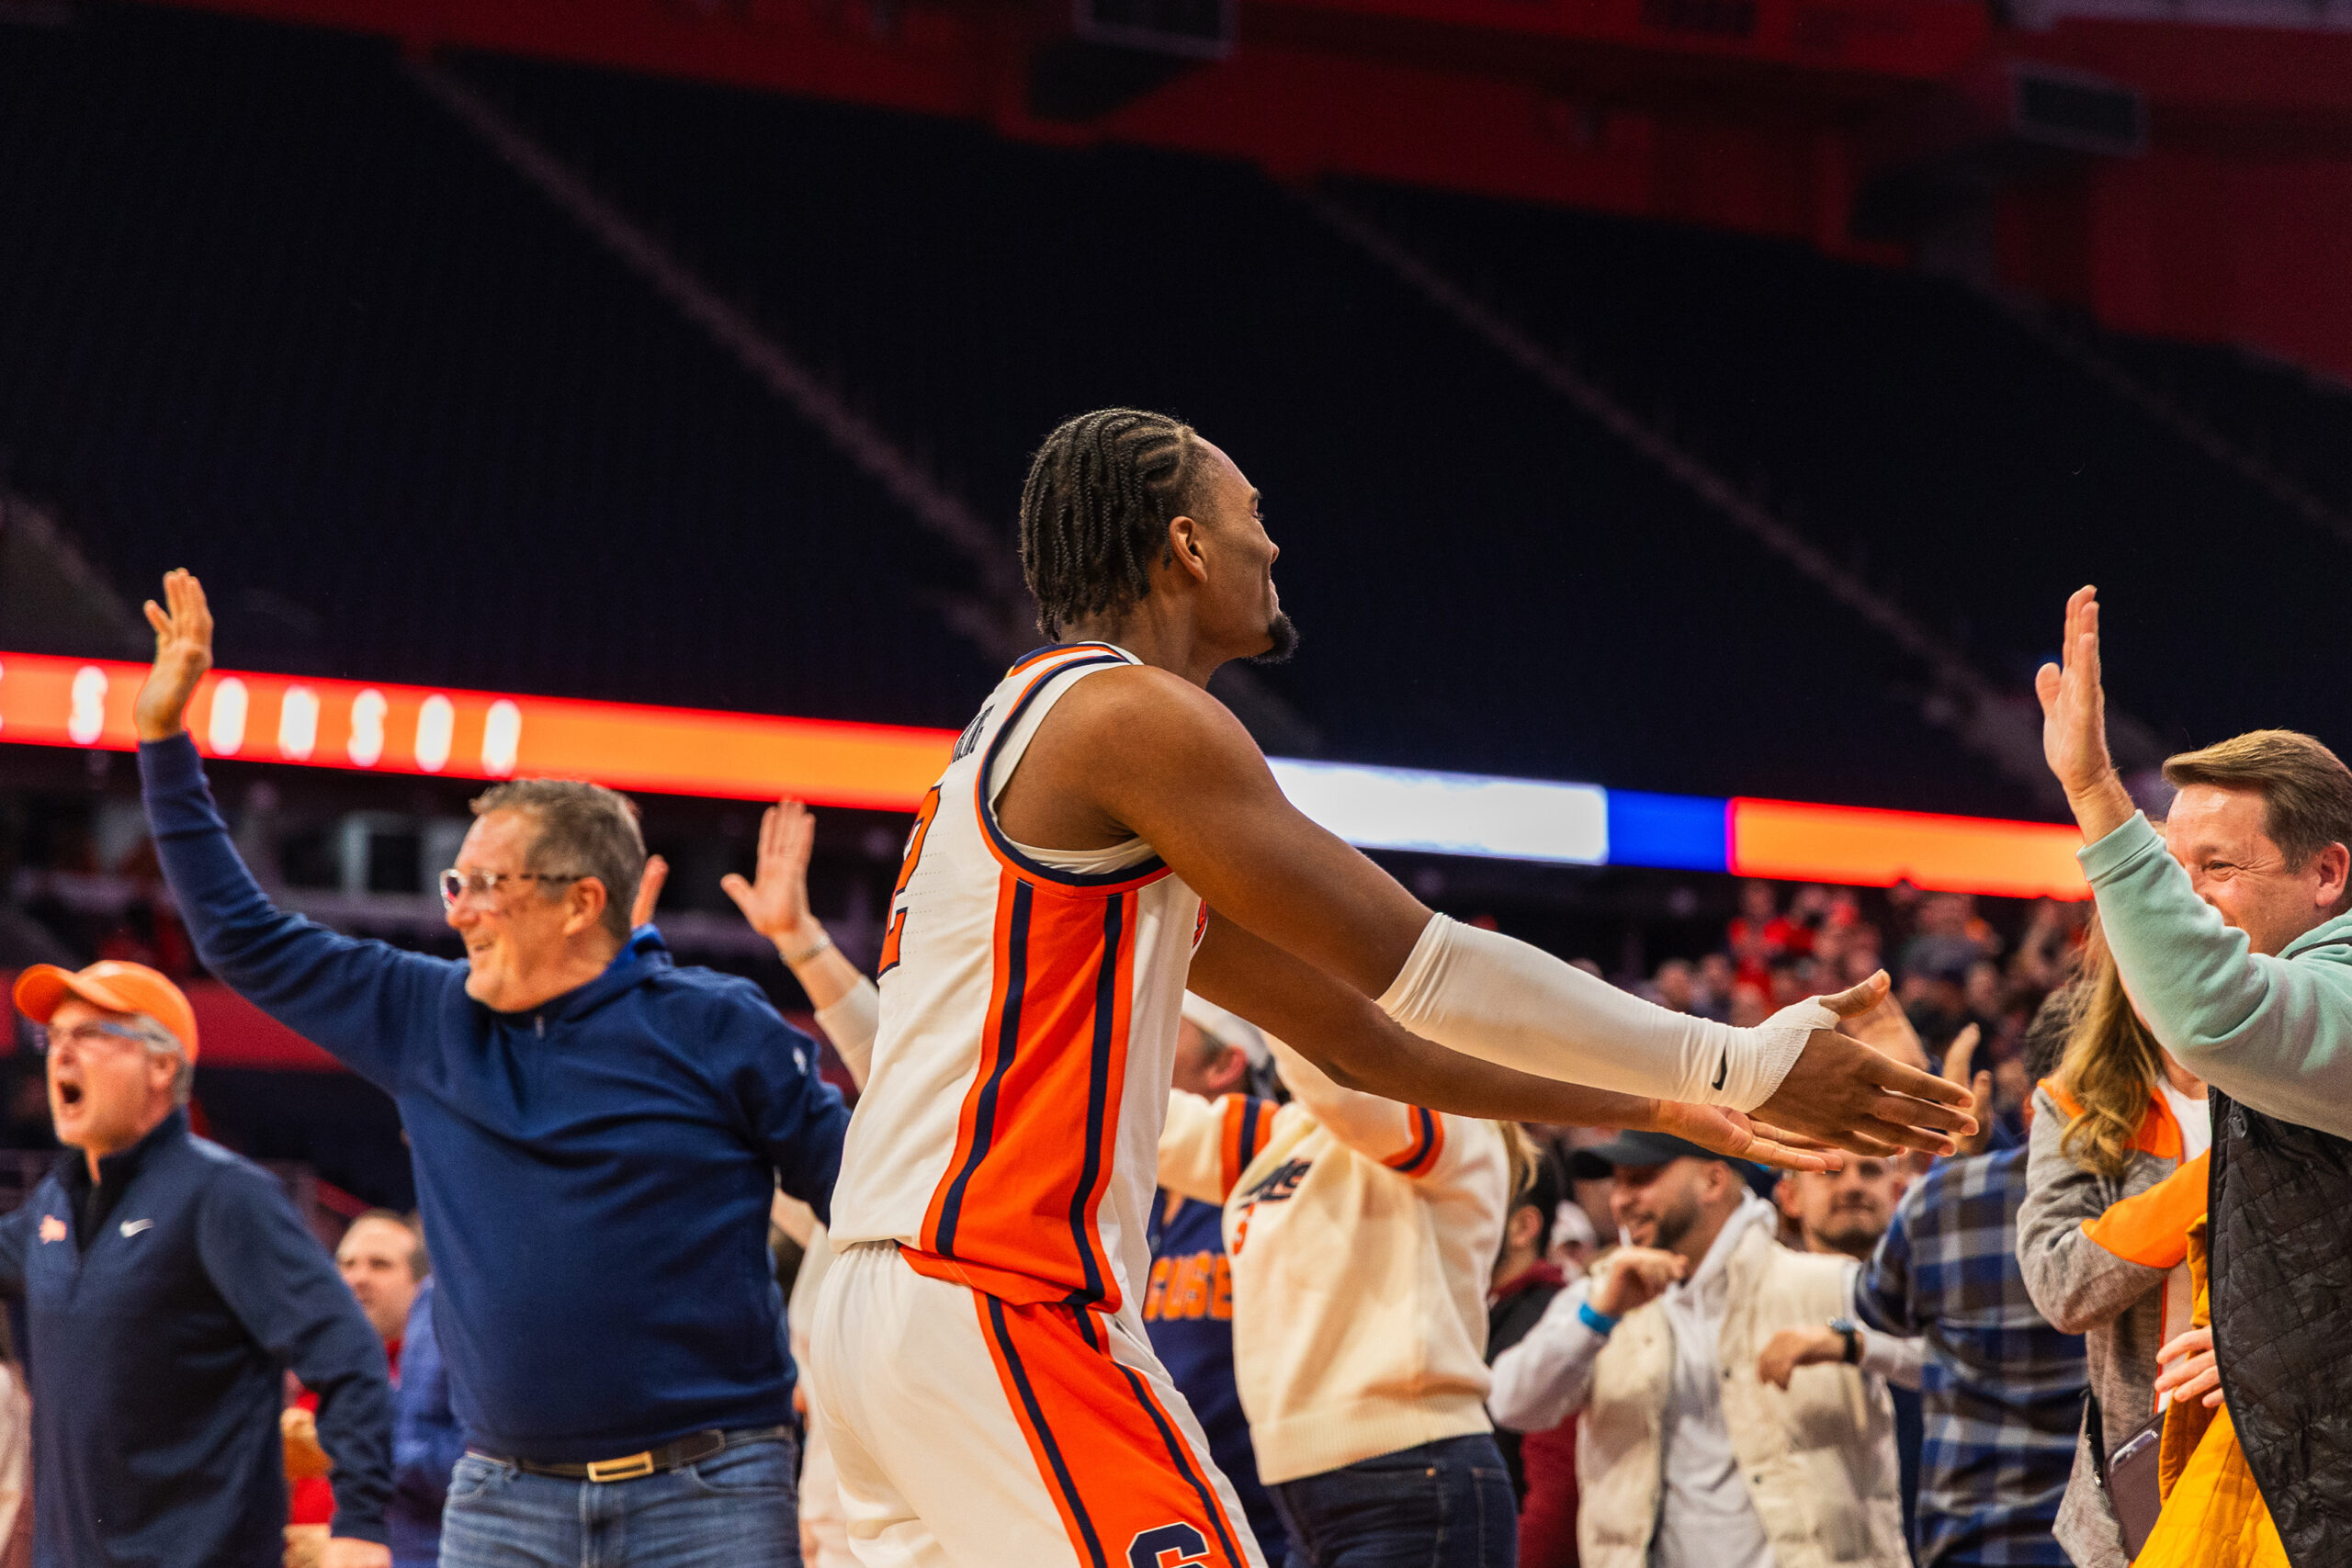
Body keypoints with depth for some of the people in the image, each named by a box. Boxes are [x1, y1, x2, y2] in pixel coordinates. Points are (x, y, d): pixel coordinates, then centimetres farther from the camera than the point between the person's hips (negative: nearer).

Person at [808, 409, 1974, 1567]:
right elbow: (1420, 970, -10)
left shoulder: (1042, 732, 23)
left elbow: (1358, 1031, 25)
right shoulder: (1130, 711, -8)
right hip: (996, 1300, -10)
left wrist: (1655, 1104, 25)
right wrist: (1737, 1063, -4)